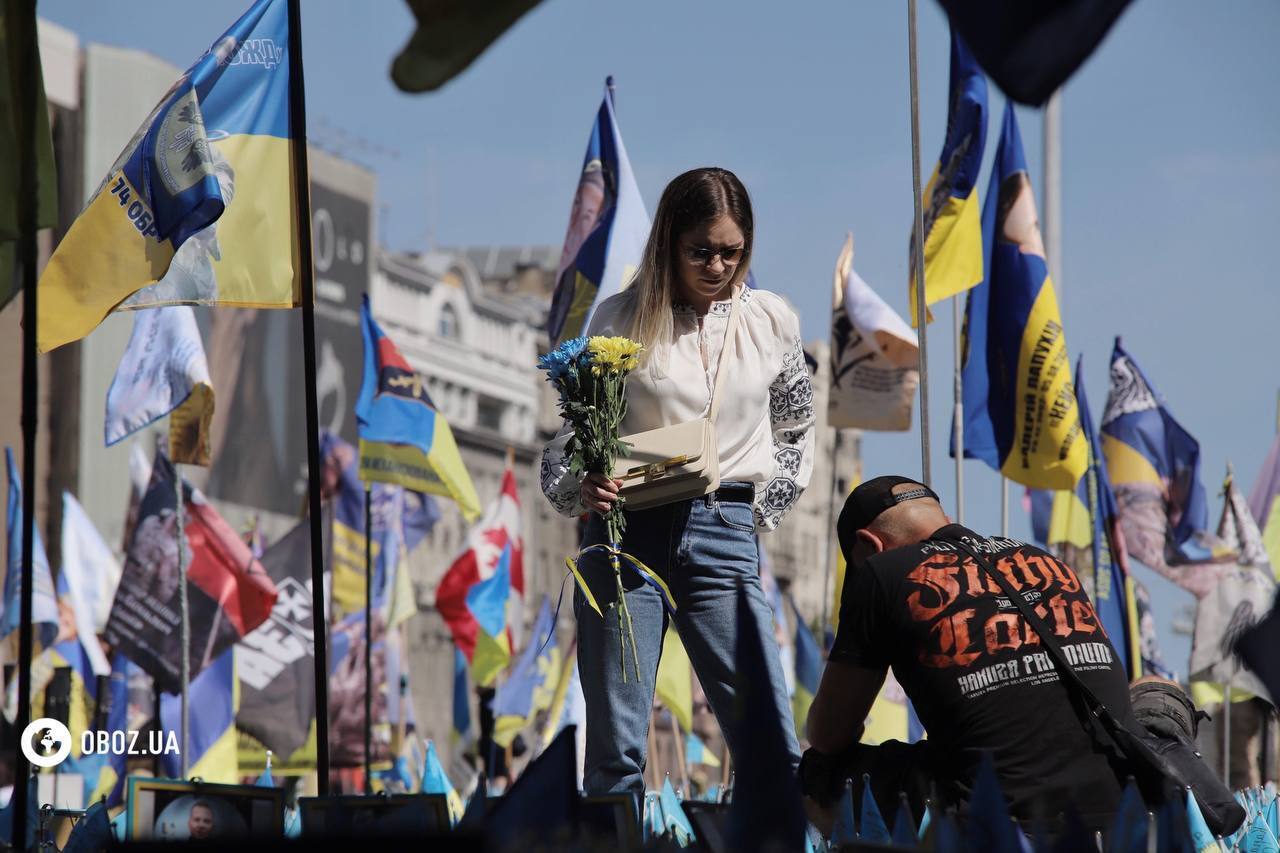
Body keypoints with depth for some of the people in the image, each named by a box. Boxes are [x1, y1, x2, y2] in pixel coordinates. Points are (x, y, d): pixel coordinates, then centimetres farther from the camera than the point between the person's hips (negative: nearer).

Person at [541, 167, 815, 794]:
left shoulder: (771, 321, 9)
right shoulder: (619, 319, 3)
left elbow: (796, 429, 25)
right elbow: (570, 429, 6)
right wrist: (581, 487, -13)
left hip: (725, 537, 1)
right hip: (628, 533, -1)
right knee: (615, 749, -3)